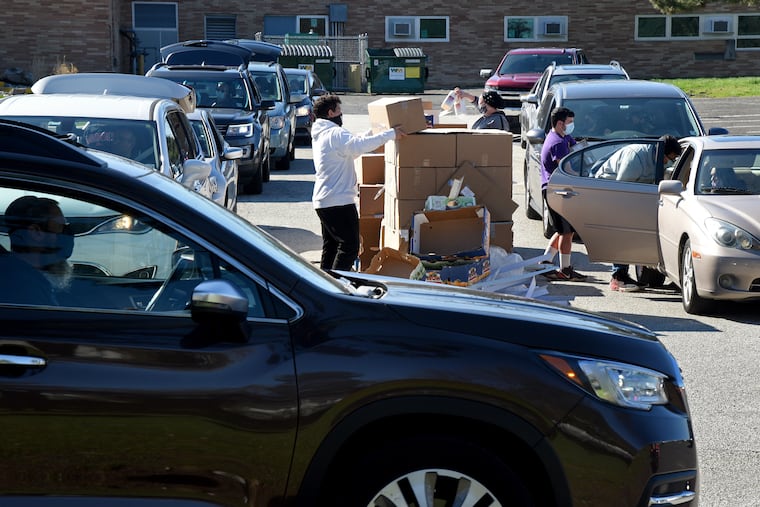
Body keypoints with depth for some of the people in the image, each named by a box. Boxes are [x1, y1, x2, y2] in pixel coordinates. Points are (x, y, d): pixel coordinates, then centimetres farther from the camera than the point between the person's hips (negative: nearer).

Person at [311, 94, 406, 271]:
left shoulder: (320, 135, 18)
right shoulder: (335, 134, -15)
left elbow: (352, 143, 27)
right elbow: (360, 145, -30)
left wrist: (372, 132, 24)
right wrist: (391, 134, -24)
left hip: (322, 201, 10)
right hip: (338, 201, -10)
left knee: (331, 246, 14)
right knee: (349, 246, -9)